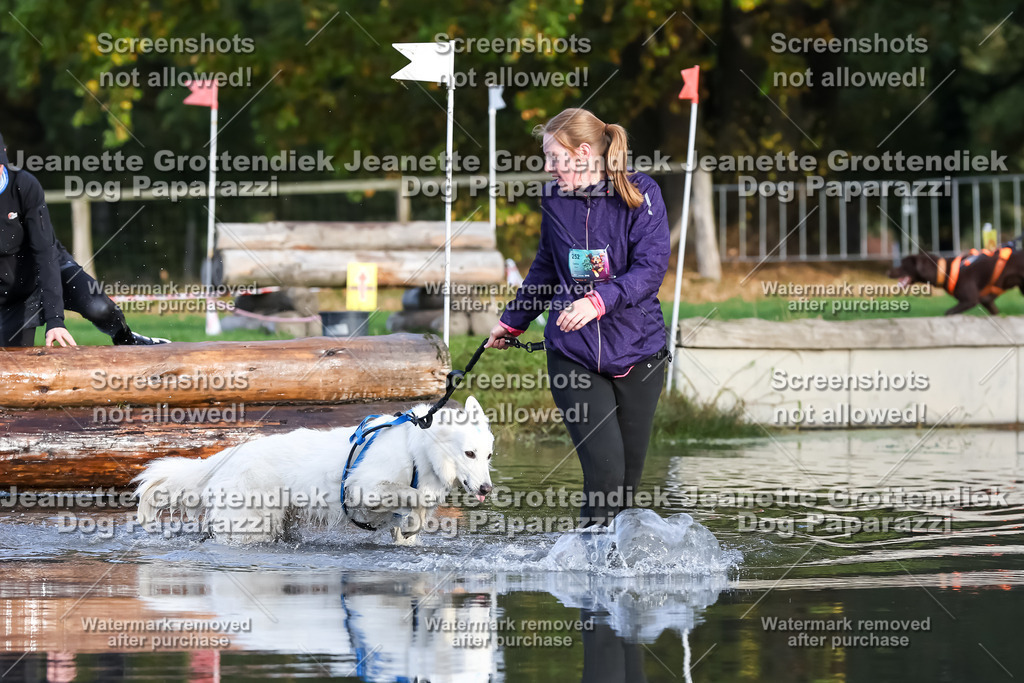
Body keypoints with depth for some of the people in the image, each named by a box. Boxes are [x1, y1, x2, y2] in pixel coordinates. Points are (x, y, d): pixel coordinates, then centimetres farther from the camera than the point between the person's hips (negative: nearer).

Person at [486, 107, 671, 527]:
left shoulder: (640, 194, -6)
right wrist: (512, 321, 30)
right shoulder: (554, 198, 5)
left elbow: (651, 268, -14)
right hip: (573, 352, 1)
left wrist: (600, 301, -28)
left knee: (629, 476, 5)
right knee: (604, 468, -14)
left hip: (636, 349, -1)